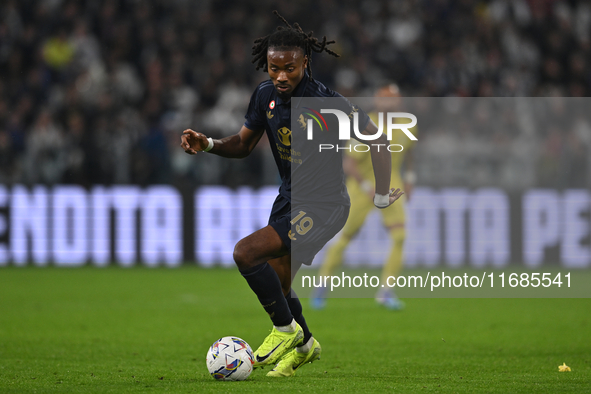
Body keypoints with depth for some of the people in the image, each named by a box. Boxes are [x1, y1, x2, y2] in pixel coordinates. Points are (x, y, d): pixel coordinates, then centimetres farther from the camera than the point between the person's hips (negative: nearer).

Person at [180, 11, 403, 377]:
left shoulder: (327, 102, -22)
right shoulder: (266, 95, -3)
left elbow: (376, 138, -11)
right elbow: (244, 144, 10)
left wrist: (382, 196, -4)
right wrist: (208, 144, -9)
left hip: (323, 206, -7)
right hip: (289, 199, 7)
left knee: (246, 252, -21)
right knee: (277, 286, 17)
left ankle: (286, 329, -2)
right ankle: (304, 345, 45)